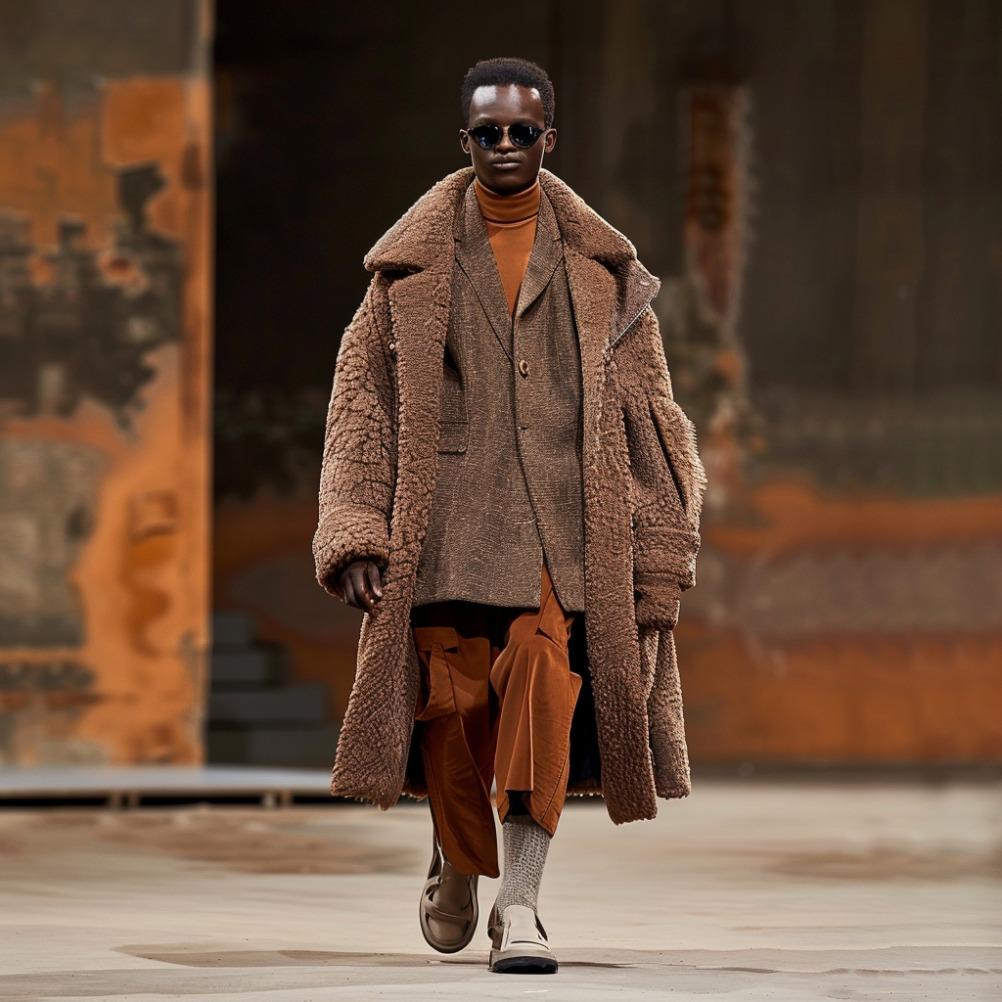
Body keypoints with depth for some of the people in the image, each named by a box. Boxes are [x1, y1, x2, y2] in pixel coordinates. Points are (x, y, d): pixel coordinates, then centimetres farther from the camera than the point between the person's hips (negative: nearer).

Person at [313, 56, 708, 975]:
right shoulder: (414, 265, 10)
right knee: (453, 701, -2)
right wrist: (356, 534, -3)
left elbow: (645, 410, 13)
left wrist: (659, 551, 7)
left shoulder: (601, 268, 11)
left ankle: (520, 907, -18)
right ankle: (457, 866, 27)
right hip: (447, 513, 1)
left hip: (562, 512, 0)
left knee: (543, 680, -18)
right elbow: (362, 401, 8)